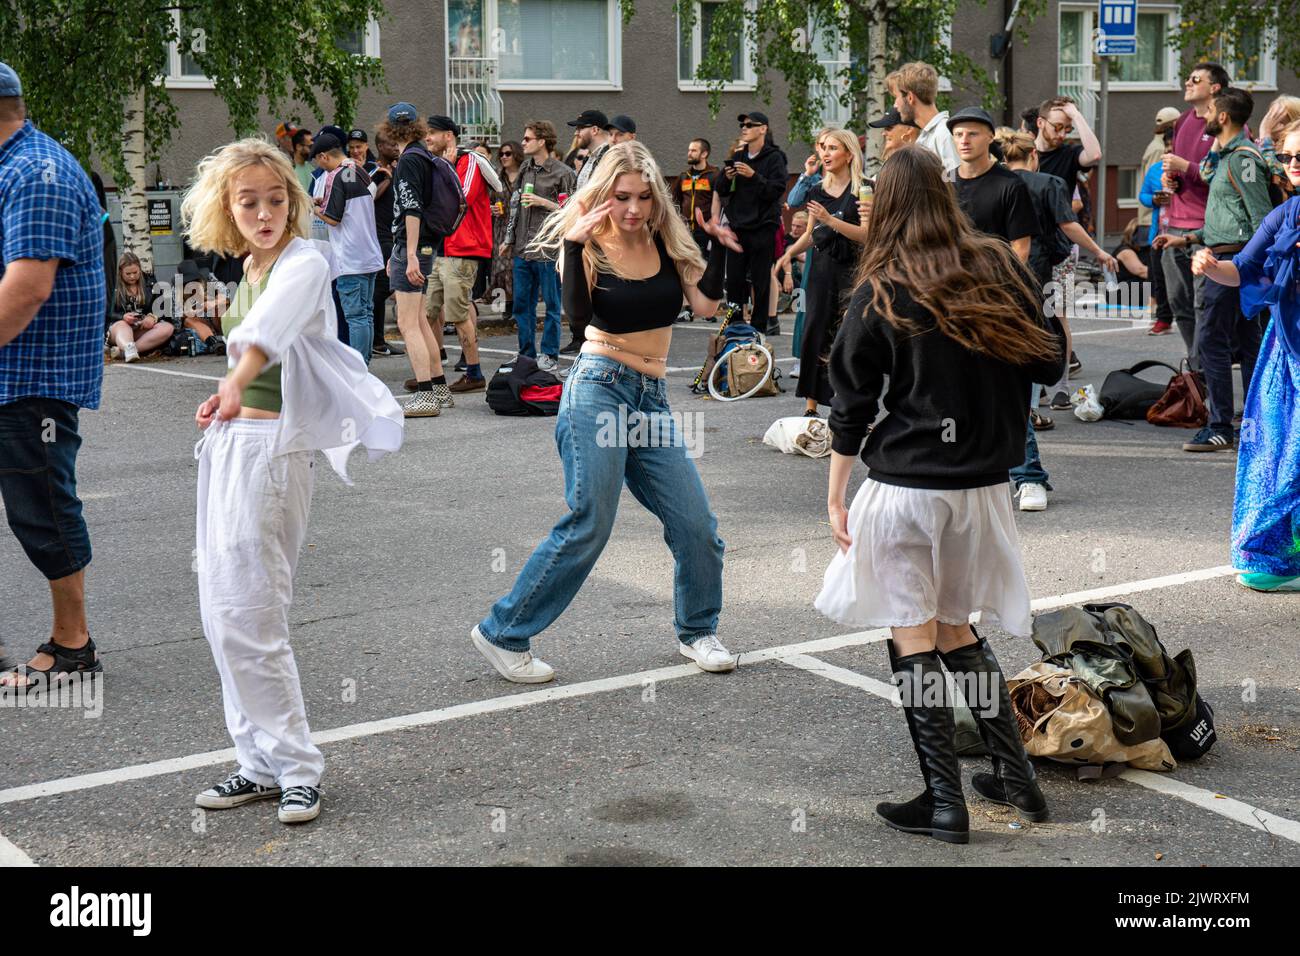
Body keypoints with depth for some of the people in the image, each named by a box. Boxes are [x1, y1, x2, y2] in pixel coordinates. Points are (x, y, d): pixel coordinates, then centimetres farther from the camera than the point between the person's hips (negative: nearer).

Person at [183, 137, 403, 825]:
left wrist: (239, 381, -55)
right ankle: (262, 763, 20)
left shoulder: (303, 264, -15)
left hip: (273, 446, -9)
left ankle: (294, 767, 3)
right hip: (230, 440, 9)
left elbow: (270, 332, -38)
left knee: (244, 618, -9)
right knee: (221, 610, 11)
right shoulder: (249, 267, 11)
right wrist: (227, 400, 16)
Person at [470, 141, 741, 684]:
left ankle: (697, 631, 26)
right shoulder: (591, 247, -3)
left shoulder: (668, 243, 8)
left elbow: (707, 302, -2)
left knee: (696, 524, 4)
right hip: (599, 389, -5)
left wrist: (718, 243, -8)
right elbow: (578, 309, -20)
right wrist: (575, 245, -28)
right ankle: (502, 633, 1)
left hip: (651, 397, 5)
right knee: (588, 526, -11)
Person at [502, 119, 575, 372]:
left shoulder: (562, 173, -6)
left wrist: (543, 202, -13)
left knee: (551, 304, 2)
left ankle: (549, 355, 9)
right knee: (522, 304, 9)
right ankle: (527, 354, 18)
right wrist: (509, 239, 19)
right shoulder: (525, 170, 14)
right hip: (523, 249, 7)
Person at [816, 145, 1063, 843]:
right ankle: (1015, 778, 20)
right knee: (956, 629, 19)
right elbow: (1049, 364, 8)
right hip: (982, 488, 4)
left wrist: (835, 496, 4)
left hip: (904, 487, -4)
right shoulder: (999, 268, 1)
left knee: (912, 638, 4)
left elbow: (851, 406, -3)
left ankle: (944, 802, 3)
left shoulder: (881, 293, -5)